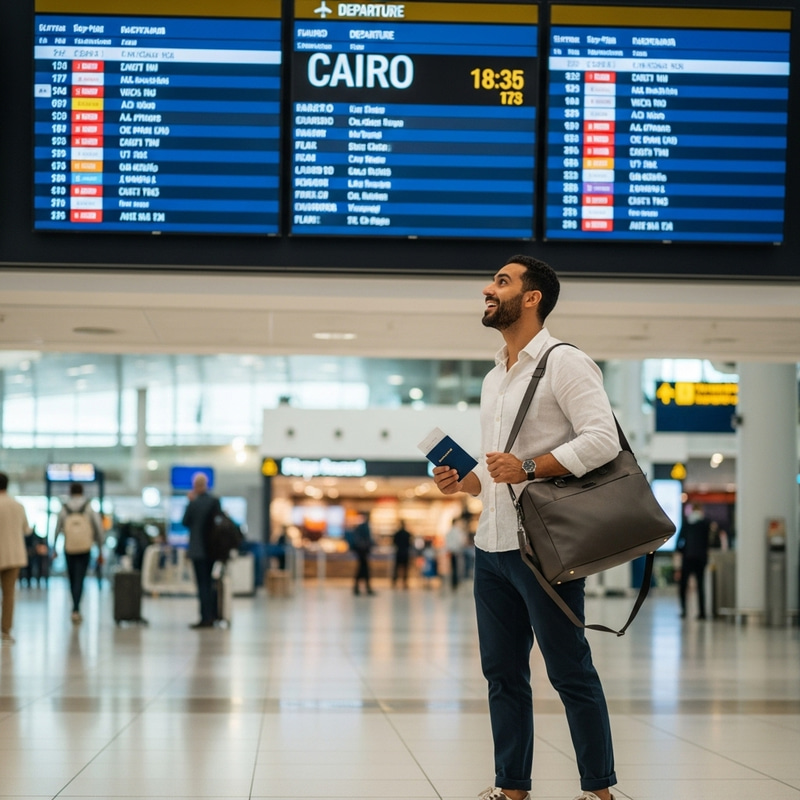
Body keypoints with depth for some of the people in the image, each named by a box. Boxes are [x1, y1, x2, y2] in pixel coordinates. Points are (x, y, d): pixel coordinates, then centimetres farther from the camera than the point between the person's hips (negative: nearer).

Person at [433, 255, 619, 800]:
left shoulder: (564, 363, -7)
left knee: (570, 673, -3)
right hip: (492, 546, 8)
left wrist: (530, 468, -22)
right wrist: (464, 482, 6)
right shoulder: (494, 379, 19)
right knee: (503, 673, 11)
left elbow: (603, 439, -18)